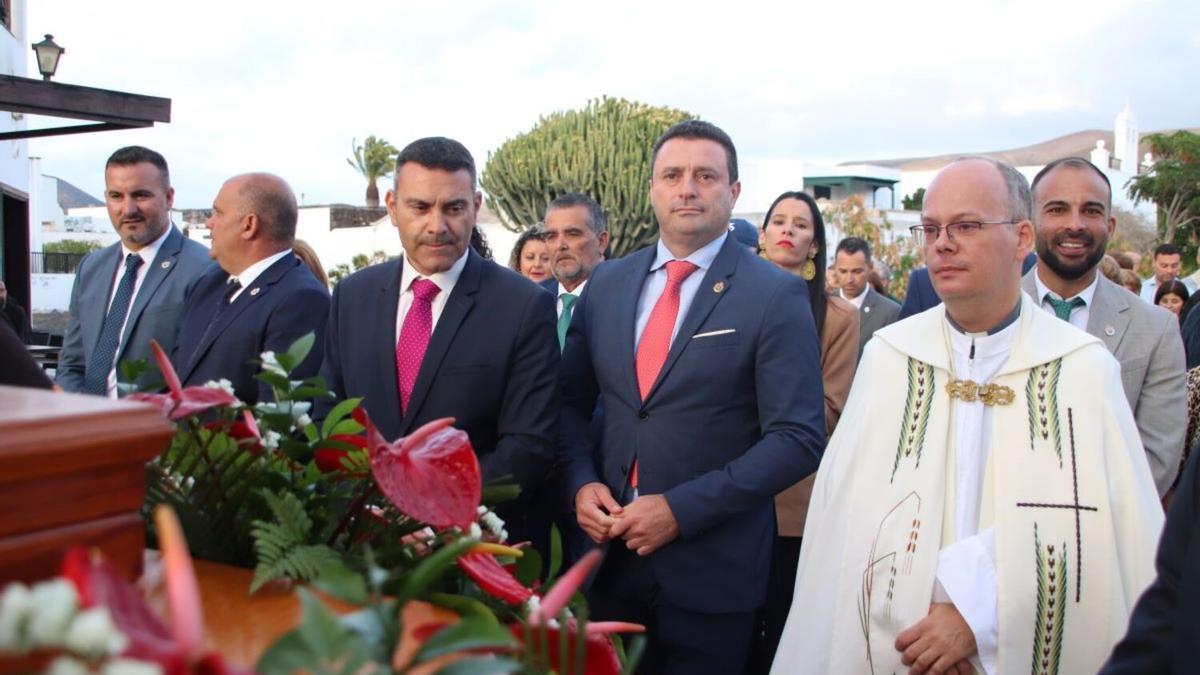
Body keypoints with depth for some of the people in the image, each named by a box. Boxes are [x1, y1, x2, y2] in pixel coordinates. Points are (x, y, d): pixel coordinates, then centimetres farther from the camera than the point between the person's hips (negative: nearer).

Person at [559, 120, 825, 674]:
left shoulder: (776, 295, -9)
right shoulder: (606, 283, 6)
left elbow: (797, 439, -13)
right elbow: (572, 402, 12)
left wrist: (681, 509, -18)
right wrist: (581, 482, -6)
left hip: (712, 568, -4)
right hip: (611, 555, 4)